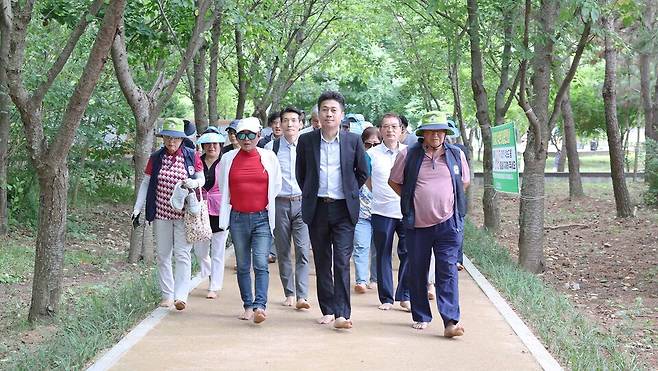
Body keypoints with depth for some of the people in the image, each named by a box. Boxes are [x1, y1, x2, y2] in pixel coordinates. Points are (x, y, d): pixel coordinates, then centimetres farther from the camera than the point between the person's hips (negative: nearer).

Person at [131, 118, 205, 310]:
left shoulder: (191, 156, -1)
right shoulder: (155, 158, 4)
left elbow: (202, 179, 7)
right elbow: (145, 184, 8)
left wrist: (193, 183, -17)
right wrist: (137, 209, 2)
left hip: (184, 214, -3)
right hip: (161, 213, 3)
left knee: (182, 254, -9)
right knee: (163, 256, 7)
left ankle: (181, 296, -12)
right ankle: (167, 295, 16)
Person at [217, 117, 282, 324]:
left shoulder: (269, 157, 2)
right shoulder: (228, 159, 5)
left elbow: (277, 185, 13)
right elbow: (223, 187, 16)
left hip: (262, 218, -2)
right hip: (238, 218, 2)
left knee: (261, 264, -13)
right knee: (242, 266, 7)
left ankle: (260, 306, -19)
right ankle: (248, 306, 15)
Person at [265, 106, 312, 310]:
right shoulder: (271, 147, 3)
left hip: (303, 202, -1)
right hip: (279, 203, 1)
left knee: (303, 250, -10)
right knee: (283, 251, 7)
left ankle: (302, 296, -12)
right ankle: (289, 293, 18)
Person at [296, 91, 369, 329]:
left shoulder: (353, 141, 0)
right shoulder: (306, 140, 2)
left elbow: (362, 173, 12)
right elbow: (300, 174, 14)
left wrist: (349, 193, 10)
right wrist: (311, 194, 12)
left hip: (343, 209, -2)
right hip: (317, 209, 2)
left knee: (342, 262, -9)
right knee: (322, 262, 8)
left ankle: (342, 314, -12)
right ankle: (328, 310, 17)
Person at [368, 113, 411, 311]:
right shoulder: (372, 154, 1)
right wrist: (379, 193, 6)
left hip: (407, 211, 0)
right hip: (382, 212, 0)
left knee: (408, 254, 0)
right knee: (383, 256, 5)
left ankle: (404, 296, 12)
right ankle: (386, 297, 14)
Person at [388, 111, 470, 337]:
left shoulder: (456, 155, 4)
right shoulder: (408, 155, -2)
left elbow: (464, 182, 19)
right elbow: (394, 182, 10)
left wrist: (446, 200, 10)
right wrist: (412, 200, 6)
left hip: (448, 223, 0)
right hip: (417, 224, 0)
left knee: (448, 270, -8)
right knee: (418, 272, 9)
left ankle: (451, 321, -12)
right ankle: (421, 317, 22)